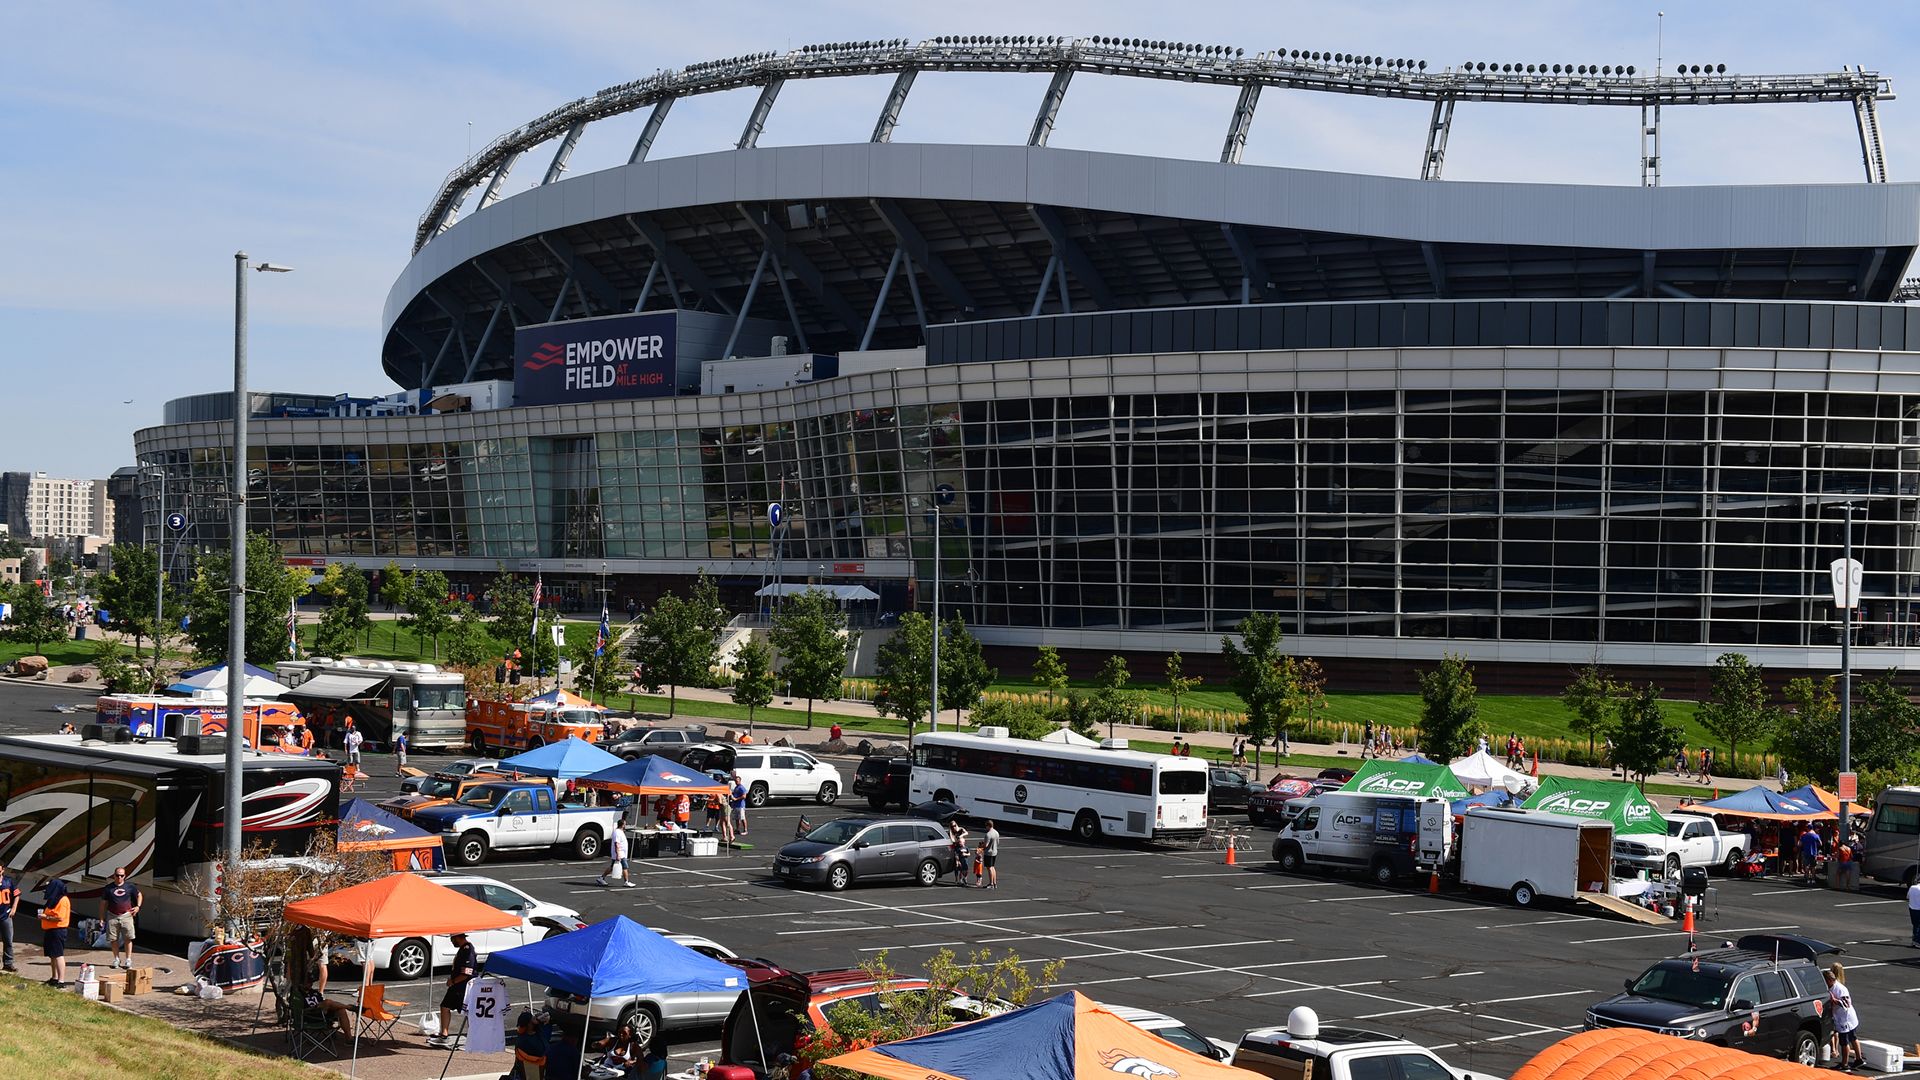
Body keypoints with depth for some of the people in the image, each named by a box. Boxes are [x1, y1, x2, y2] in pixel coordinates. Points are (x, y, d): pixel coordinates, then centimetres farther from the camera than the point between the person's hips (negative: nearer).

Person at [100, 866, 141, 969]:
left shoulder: (130, 886, 5)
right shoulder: (108, 888, 3)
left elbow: (139, 895, 22)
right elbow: (103, 903, 8)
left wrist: (138, 907, 8)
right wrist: (102, 918, 5)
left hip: (126, 915, -1)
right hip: (112, 917, 1)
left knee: (128, 938, -7)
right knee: (113, 939, 2)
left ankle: (128, 959, -1)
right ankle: (116, 959, 15)